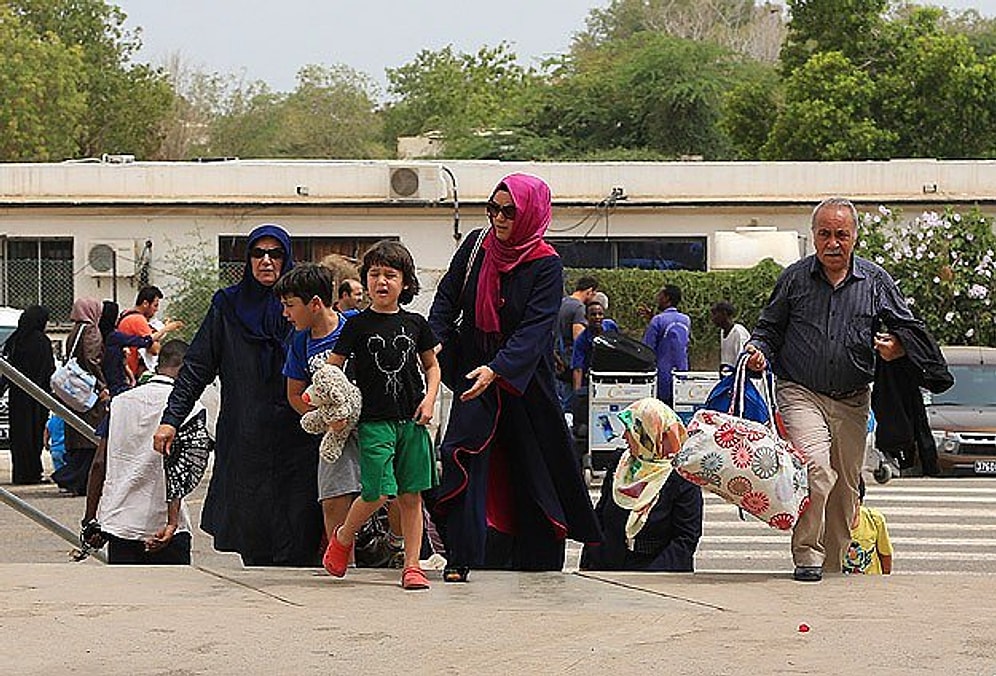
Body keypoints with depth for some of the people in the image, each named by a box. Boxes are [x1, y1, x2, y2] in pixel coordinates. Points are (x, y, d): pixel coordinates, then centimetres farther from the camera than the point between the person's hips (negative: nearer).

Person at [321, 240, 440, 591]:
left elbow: (432, 365, 19)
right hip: (373, 421, -3)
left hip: (412, 421, 3)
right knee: (377, 493, -10)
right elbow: (331, 368, 4)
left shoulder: (415, 324, 7)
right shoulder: (358, 325, -1)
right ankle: (342, 538, 17)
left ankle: (412, 566, 9)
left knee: (411, 495, 3)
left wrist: (429, 398, 2)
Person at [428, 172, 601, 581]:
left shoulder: (546, 266, -11)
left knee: (535, 463, 7)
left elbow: (535, 329, -20)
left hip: (523, 380, -2)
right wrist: (436, 342, -13)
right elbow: (447, 299, 5)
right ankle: (460, 558, -16)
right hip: (474, 373, 2)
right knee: (463, 453, -16)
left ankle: (538, 560, 24)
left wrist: (497, 369, -33)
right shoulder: (475, 246, 1)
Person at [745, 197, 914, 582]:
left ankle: (836, 565, 23)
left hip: (852, 401, 3)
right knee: (816, 468, -24)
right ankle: (807, 557, -15)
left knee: (846, 485, 8)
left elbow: (909, 329, 12)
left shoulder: (876, 281, 5)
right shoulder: (794, 278, 2)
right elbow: (769, 327, 12)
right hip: (801, 394, -3)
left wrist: (897, 347, -10)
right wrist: (759, 350, -9)